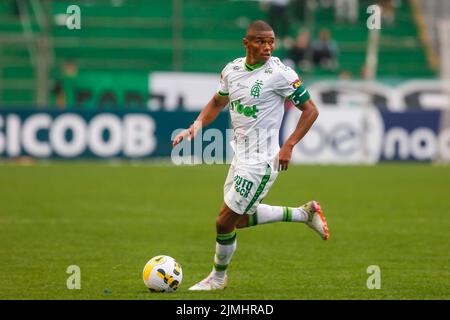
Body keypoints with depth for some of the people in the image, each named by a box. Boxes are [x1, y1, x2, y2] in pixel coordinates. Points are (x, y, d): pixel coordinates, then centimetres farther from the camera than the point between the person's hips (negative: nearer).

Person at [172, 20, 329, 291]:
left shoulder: (280, 73, -17)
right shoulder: (232, 69, 3)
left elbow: (311, 110, -11)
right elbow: (218, 102, 20)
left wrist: (288, 146, -20)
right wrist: (197, 125, 2)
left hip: (261, 161, -8)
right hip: (241, 155, 8)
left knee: (225, 222, -3)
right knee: (240, 219, 21)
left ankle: (218, 278, 22)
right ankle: (305, 213, 32)